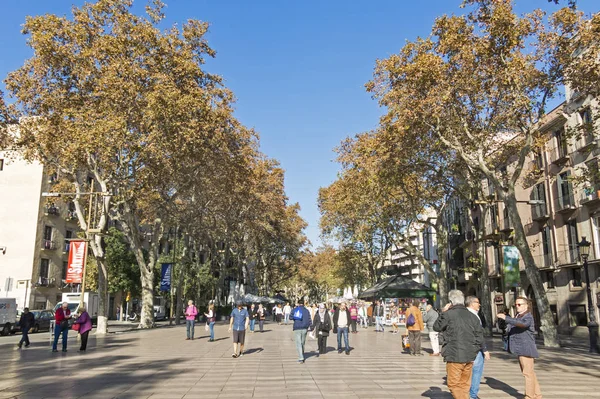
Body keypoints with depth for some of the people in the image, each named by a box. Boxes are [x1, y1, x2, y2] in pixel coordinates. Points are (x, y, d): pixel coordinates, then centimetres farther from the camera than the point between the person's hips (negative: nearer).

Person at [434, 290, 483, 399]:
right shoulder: (472, 316, 8)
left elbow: (436, 327, 4)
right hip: (470, 357, 6)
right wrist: (474, 350, 15)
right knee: (464, 384, 17)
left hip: (454, 357, -6)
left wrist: (443, 312, 10)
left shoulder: (448, 314, -11)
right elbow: (479, 336, 9)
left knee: (453, 384, 1)